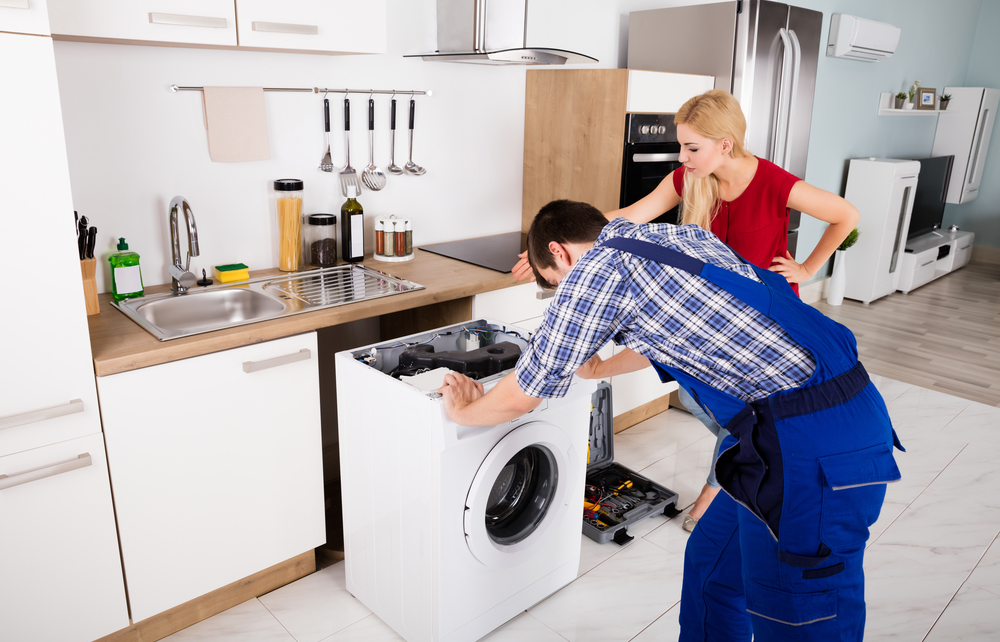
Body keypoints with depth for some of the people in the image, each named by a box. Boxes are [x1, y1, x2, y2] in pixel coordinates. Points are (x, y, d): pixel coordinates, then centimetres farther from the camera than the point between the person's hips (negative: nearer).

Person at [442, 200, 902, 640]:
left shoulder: (597, 270, -10)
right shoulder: (679, 235, 16)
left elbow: (520, 397, -1)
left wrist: (463, 410, 19)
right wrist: (600, 369, 48)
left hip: (812, 446, -9)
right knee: (711, 565, 21)